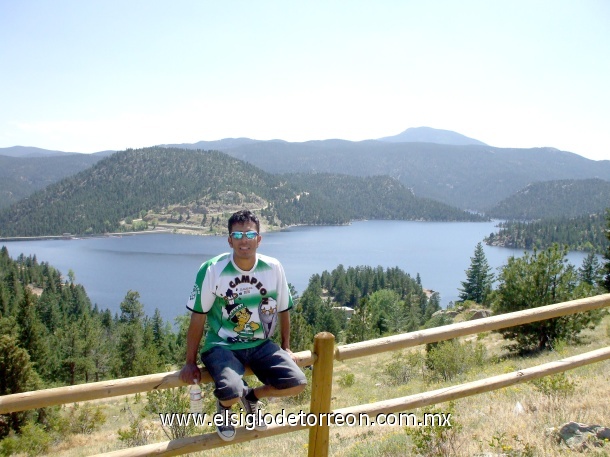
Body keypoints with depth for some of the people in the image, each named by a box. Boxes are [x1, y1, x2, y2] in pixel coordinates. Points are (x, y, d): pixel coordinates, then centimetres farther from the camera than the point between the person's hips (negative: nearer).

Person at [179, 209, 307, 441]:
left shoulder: (273, 268, -7)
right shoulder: (213, 270, -16)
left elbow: (283, 310, 7)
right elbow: (198, 317, -8)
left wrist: (286, 348, 13)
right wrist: (190, 362, -4)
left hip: (260, 345, 3)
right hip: (222, 346, -3)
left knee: (297, 382, -16)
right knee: (232, 393, -30)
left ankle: (252, 396, 17)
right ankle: (224, 405, 12)